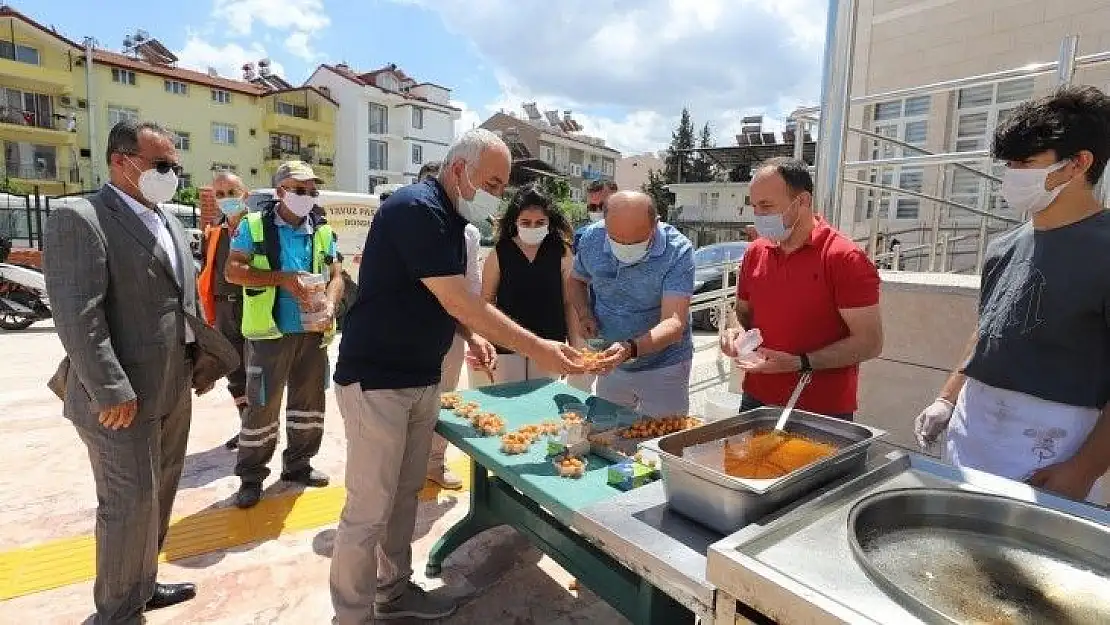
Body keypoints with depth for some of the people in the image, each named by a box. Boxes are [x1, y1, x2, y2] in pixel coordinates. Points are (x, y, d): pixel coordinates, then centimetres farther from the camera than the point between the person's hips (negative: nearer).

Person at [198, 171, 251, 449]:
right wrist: (209, 316, 13)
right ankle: (247, 426, 27)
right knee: (234, 373, 13)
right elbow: (205, 277, 17)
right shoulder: (212, 234, 12)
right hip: (224, 309, 6)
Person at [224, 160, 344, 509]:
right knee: (262, 405, 2)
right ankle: (251, 476, 18)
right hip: (270, 332, -4)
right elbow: (233, 271, -7)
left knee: (309, 401, 13)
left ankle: (298, 465, 31)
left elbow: (336, 276, 8)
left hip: (313, 332, 4)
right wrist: (281, 278, -18)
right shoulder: (254, 225, -1)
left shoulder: (323, 231, 9)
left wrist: (330, 305, -12)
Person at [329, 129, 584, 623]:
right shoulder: (415, 209, -20)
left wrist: (472, 335, 0)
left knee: (405, 495, 18)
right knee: (369, 509, 1)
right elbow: (459, 302, -25)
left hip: (421, 379, 9)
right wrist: (537, 350, -23)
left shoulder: (450, 216, 10)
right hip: (375, 381, -9)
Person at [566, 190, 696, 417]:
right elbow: (576, 280, 7)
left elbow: (674, 322, -29)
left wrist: (631, 349, -46)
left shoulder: (678, 251, -24)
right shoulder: (591, 238, -12)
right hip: (611, 363, 4)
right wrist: (584, 314, -12)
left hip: (663, 368, -4)